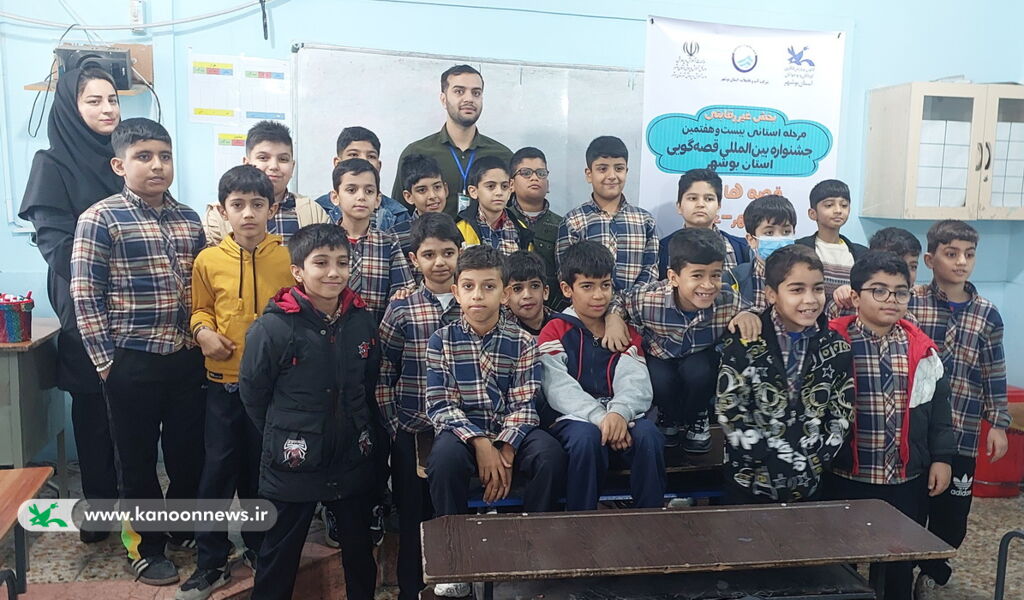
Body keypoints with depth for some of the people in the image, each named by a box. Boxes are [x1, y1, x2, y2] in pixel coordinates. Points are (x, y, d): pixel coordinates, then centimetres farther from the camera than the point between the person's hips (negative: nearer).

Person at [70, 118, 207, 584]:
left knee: (189, 451, 15)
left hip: (187, 359, 5)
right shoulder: (100, 219, -7)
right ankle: (147, 547, 28)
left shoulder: (189, 219, 8)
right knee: (137, 458, 10)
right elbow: (85, 297, -9)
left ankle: (186, 530, 37)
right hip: (133, 362, -4)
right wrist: (106, 362, -11)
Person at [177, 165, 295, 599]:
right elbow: (200, 310, 10)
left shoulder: (288, 258, -6)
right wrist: (204, 332, -9)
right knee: (218, 468, 6)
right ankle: (211, 560, 22)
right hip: (225, 381, 1)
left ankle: (259, 546, 34)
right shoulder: (208, 260, -2)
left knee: (263, 466, 14)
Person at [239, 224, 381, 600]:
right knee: (279, 556, 14)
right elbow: (252, 395, -6)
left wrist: (364, 434, 11)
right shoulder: (271, 327, -16)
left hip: (354, 462, 4)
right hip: (292, 466, -4)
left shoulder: (362, 321, -2)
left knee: (360, 551, 21)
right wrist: (284, 437, 2)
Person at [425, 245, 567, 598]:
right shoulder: (442, 340, 1)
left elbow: (523, 405, -6)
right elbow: (440, 405, -6)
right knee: (444, 457, -34)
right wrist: (480, 443, -20)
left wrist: (505, 452, -22)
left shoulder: (522, 342, 2)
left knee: (551, 455, -29)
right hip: (462, 431, -1)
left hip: (511, 434, 1)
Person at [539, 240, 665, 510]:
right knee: (586, 437, -36)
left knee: (649, 435, -29)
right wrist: (599, 418, -24)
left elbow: (636, 383, -1)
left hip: (621, 415, 3)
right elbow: (560, 389, -9)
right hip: (575, 418, -2)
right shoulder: (555, 332, 5)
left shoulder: (626, 331, 15)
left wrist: (619, 413, -23)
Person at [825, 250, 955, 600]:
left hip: (908, 479, 4)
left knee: (901, 562, 19)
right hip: (846, 478, -3)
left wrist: (942, 457, 7)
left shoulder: (921, 348, 2)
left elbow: (938, 405, 11)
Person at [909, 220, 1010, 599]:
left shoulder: (987, 314, 5)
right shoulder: (910, 302, -5)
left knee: (952, 511, 12)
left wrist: (998, 423, 7)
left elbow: (994, 373, 9)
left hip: (962, 431, 3)